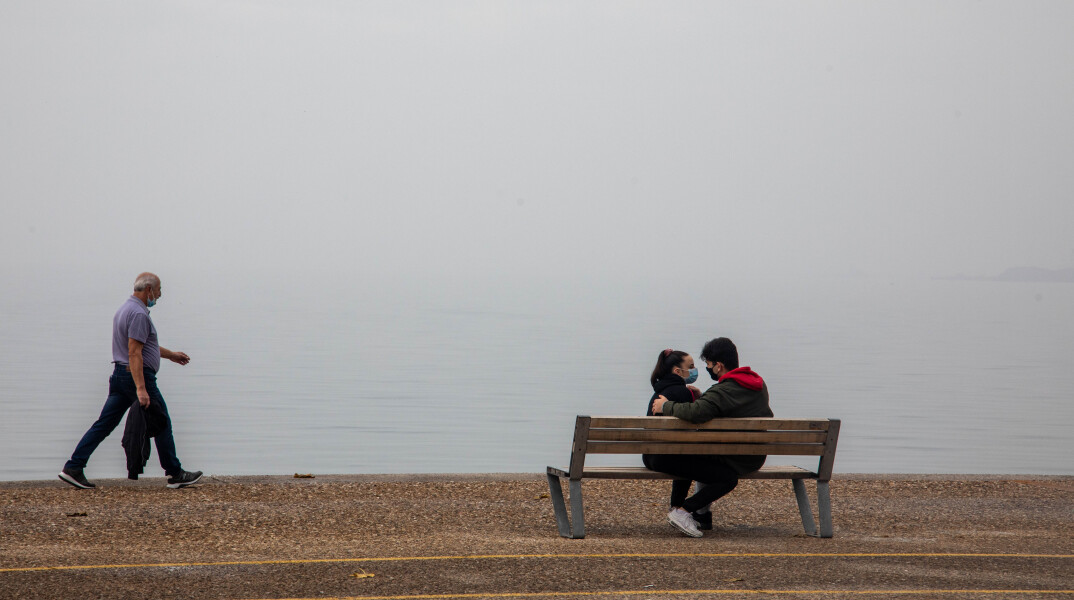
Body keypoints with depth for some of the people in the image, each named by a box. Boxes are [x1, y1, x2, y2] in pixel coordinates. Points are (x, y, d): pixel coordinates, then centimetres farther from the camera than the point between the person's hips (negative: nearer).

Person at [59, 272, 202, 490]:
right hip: (138, 375, -9)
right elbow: (134, 353, -23)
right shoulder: (139, 314, -16)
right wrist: (141, 389, -27)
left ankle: (73, 468, -1)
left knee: (104, 424, 5)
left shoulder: (126, 309, 17)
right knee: (162, 425, 3)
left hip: (120, 374, 9)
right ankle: (175, 474, 10)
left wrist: (171, 354, 38)